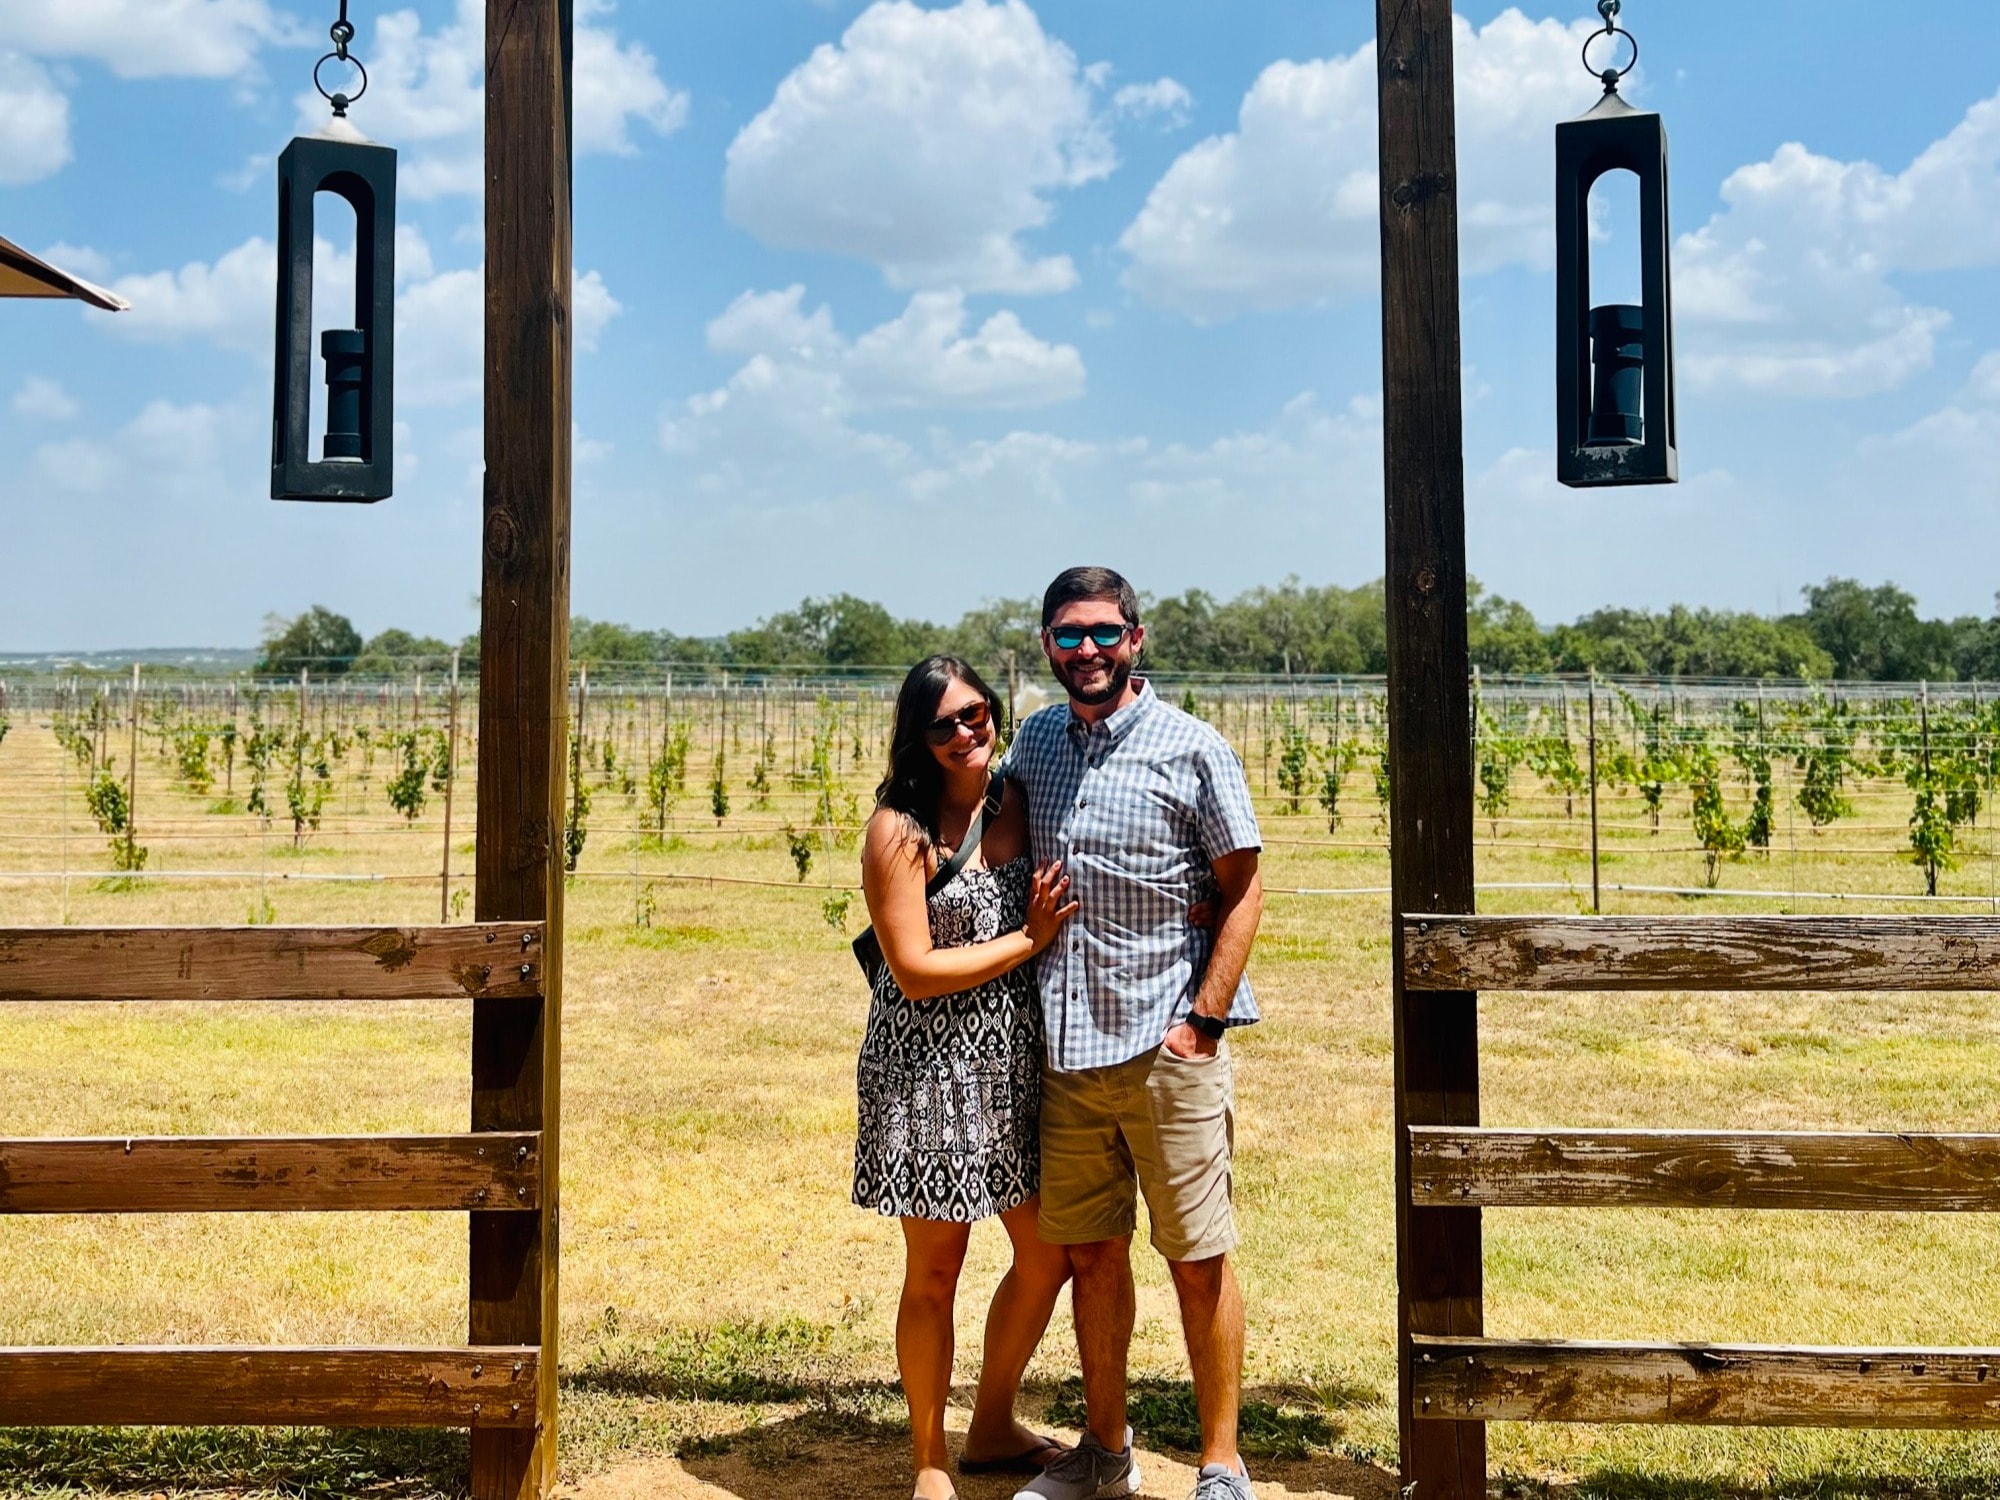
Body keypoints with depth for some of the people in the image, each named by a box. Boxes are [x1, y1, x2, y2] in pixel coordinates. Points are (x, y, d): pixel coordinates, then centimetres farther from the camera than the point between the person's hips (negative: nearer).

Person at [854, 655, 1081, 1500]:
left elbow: (1059, 914, 18)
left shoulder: (1019, 803, 4)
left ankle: (993, 1428, 36)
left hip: (1016, 1064, 6)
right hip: (929, 1069, -6)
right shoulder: (900, 828, -13)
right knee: (934, 1273, 6)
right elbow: (915, 971, -16)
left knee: (1048, 1253, 14)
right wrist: (1028, 940, -13)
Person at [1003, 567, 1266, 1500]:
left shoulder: (1193, 750, -6)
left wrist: (1203, 1020, -11)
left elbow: (1243, 892, -4)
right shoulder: (1037, 741, 9)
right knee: (1090, 1253, 14)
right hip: (1067, 1049, 5)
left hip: (1166, 1047, -5)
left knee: (1198, 1260, 2)